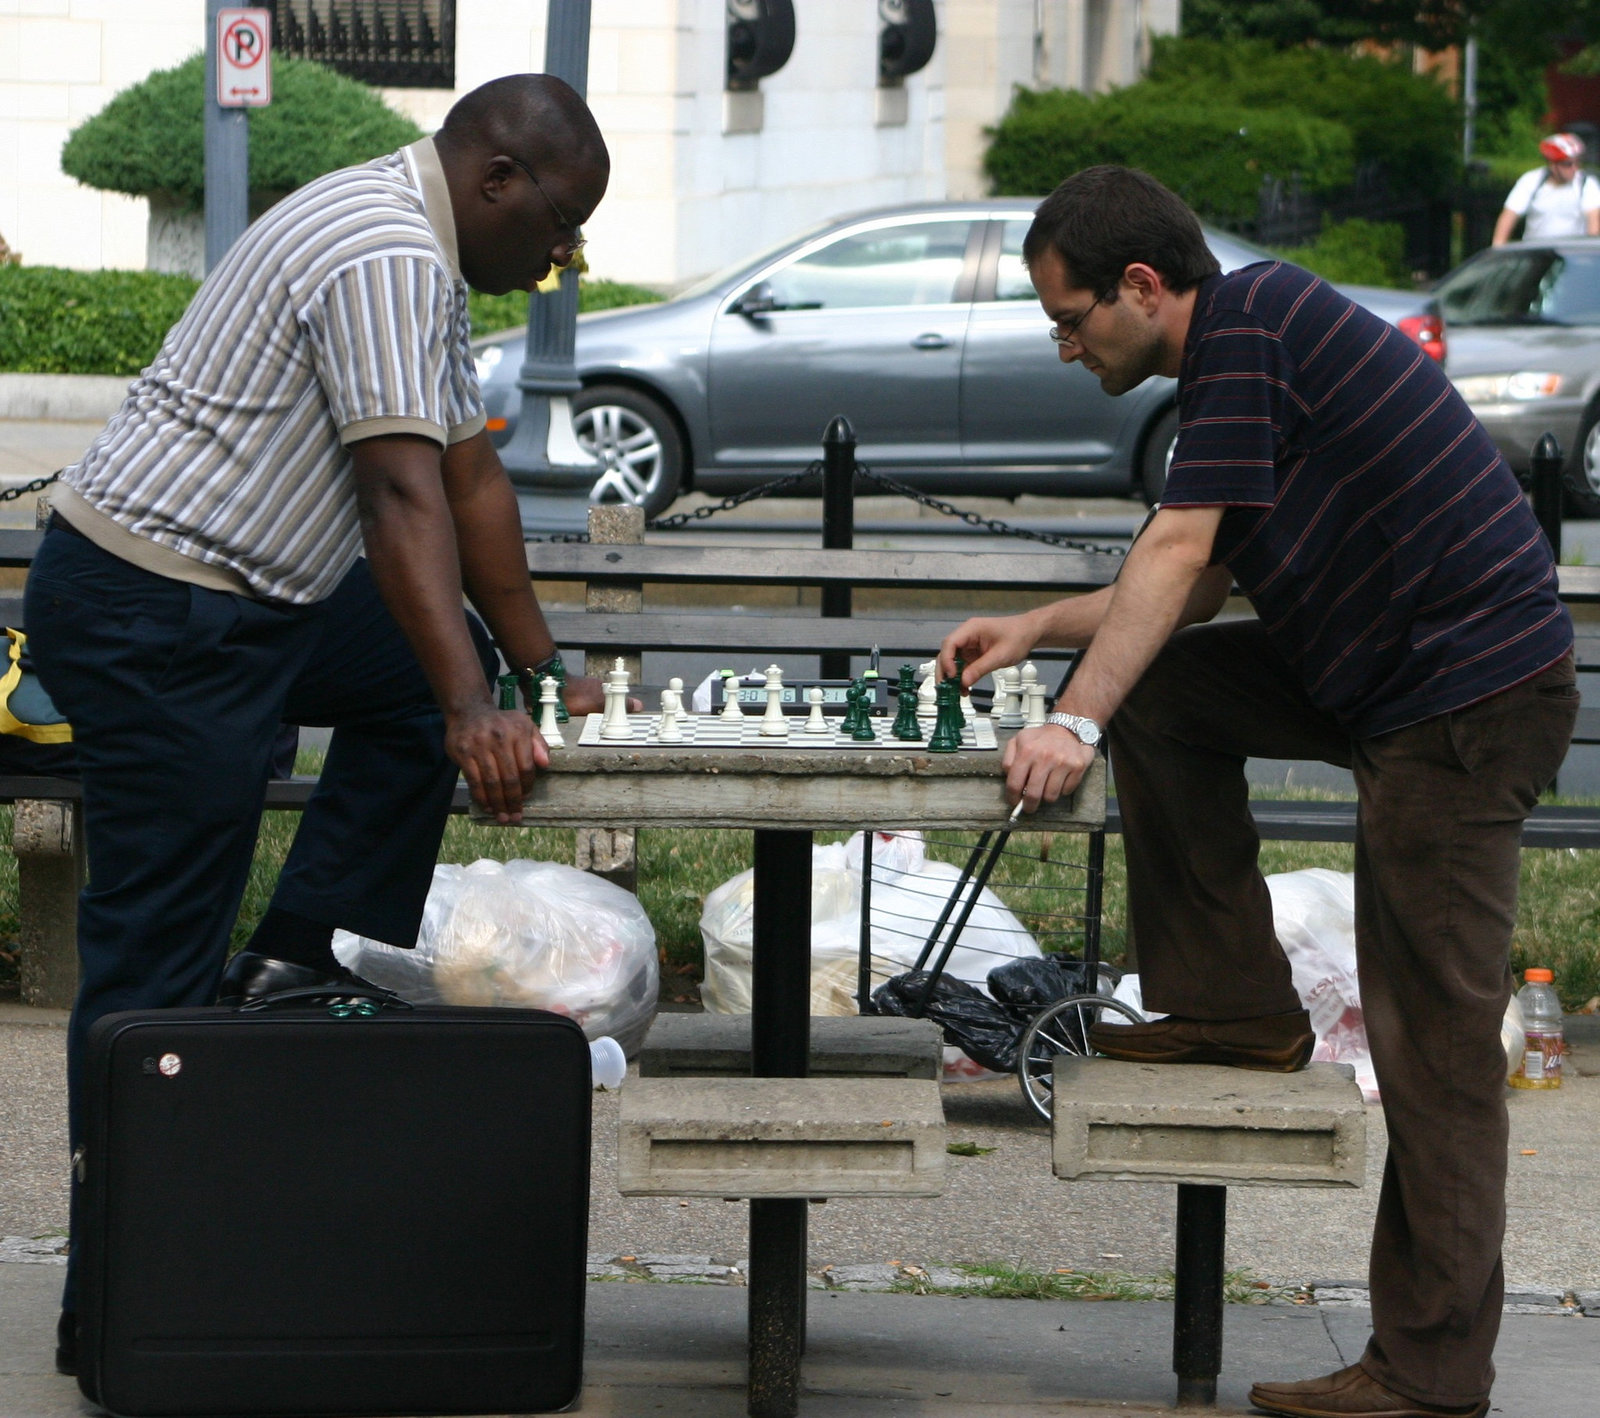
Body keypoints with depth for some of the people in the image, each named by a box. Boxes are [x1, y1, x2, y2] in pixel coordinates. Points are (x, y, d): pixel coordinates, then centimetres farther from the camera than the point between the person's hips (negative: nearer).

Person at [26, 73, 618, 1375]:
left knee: (443, 666, 19)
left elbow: (471, 473, 18)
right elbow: (403, 498, -29)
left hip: (235, 603, 10)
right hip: (156, 623, -10)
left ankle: (303, 965, 10)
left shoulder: (416, 257, 15)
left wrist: (541, 669, 17)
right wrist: (472, 716, -35)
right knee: (160, 965, -7)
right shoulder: (387, 260, -19)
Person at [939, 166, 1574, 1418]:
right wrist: (1039, 631, 20)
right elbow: (1207, 580, 25)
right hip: (1384, 677, 10)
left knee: (1435, 1045, -7)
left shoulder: (1249, 320, -13)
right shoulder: (1256, 335, 17)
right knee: (1156, 688, 11)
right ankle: (1239, 1009, 15)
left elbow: (1177, 551, -19)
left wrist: (1078, 724, -21)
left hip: (1472, 698, -10)